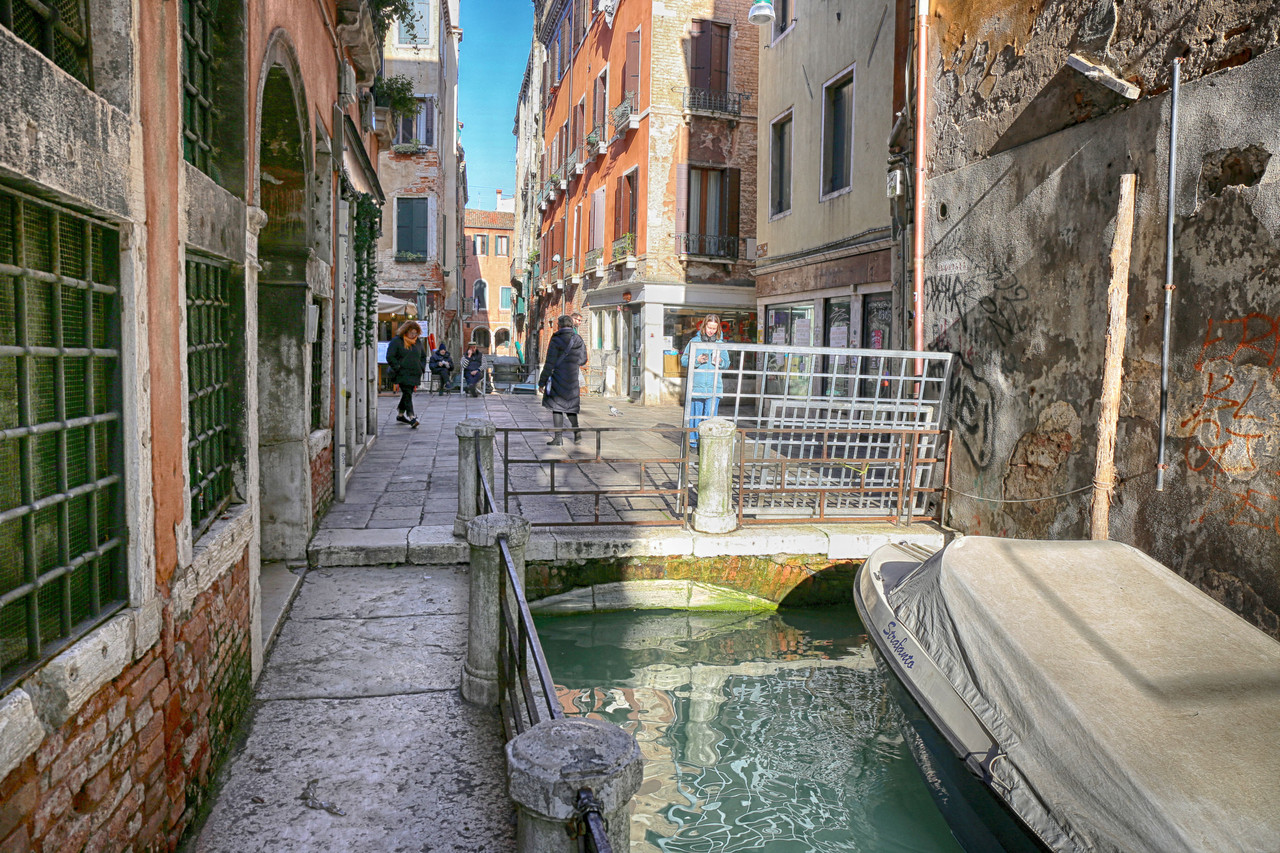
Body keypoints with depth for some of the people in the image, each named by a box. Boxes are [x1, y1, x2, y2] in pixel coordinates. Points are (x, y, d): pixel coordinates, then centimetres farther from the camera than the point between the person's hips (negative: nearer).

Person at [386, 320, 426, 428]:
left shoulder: (418, 342, 14)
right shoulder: (396, 341, -5)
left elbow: (423, 356, 25)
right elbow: (390, 357, -9)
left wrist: (421, 368, 11)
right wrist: (398, 368, -14)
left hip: (414, 373, 6)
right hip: (402, 374, -6)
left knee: (407, 393, 12)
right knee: (407, 394, -13)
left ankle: (400, 414, 28)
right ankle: (411, 417, -18)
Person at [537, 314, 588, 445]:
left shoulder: (556, 340, -11)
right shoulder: (578, 340, 2)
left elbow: (550, 364, -12)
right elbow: (582, 361, 11)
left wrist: (542, 382, -6)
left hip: (558, 378, -4)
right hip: (572, 379, 4)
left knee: (557, 407, 1)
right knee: (570, 404, 19)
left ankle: (557, 438, 0)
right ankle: (576, 430, 3)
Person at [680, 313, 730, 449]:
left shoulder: (720, 343, 9)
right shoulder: (694, 341, 3)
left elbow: (727, 363, 15)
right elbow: (683, 361, 3)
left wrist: (720, 361, -7)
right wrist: (697, 360, -14)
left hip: (714, 387, 1)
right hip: (696, 385, -1)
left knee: (710, 415, 0)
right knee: (695, 414, 3)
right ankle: (693, 442, 14)